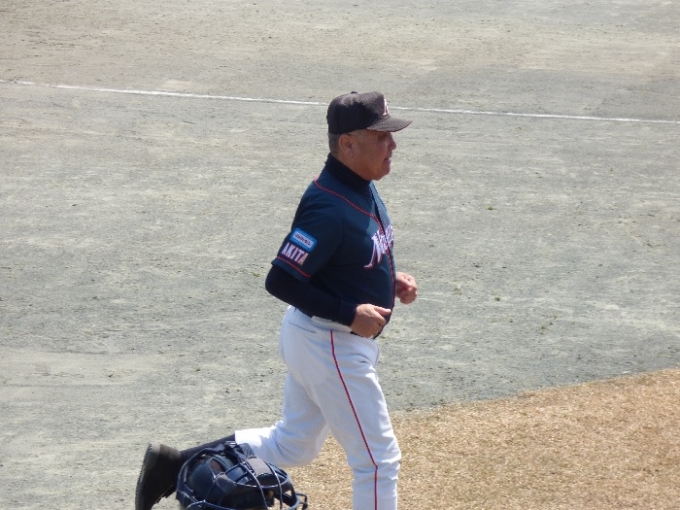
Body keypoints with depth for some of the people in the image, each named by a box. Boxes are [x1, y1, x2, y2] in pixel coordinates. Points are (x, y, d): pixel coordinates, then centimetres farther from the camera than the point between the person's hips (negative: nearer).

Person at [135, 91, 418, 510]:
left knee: (292, 447, 22)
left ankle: (173, 466, 25)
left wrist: (392, 280, 3)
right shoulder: (328, 207, -26)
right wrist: (350, 314, -26)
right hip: (332, 346, -10)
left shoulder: (362, 187, 4)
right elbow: (281, 281, -26)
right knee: (379, 459, 0)